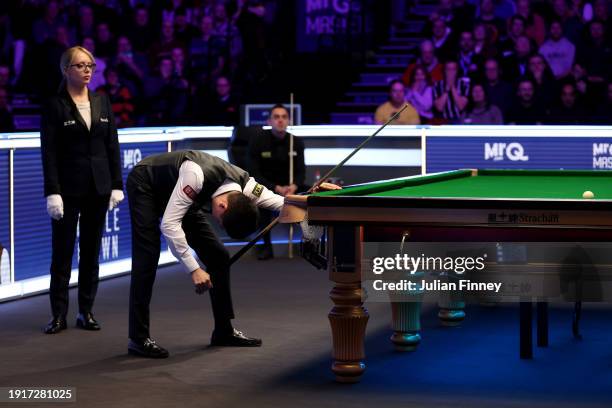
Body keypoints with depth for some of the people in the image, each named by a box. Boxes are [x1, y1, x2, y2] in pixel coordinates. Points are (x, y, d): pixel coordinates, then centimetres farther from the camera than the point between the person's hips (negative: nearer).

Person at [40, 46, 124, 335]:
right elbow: (48, 152, -8)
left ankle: (86, 311, 14)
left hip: (98, 188, 4)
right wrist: (52, 192, -15)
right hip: (68, 188, -4)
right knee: (62, 251, 0)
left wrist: (117, 185, 3)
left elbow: (112, 146, 10)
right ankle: (59, 314, 5)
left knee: (91, 250, 7)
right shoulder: (55, 106, -4)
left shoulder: (102, 103, 9)